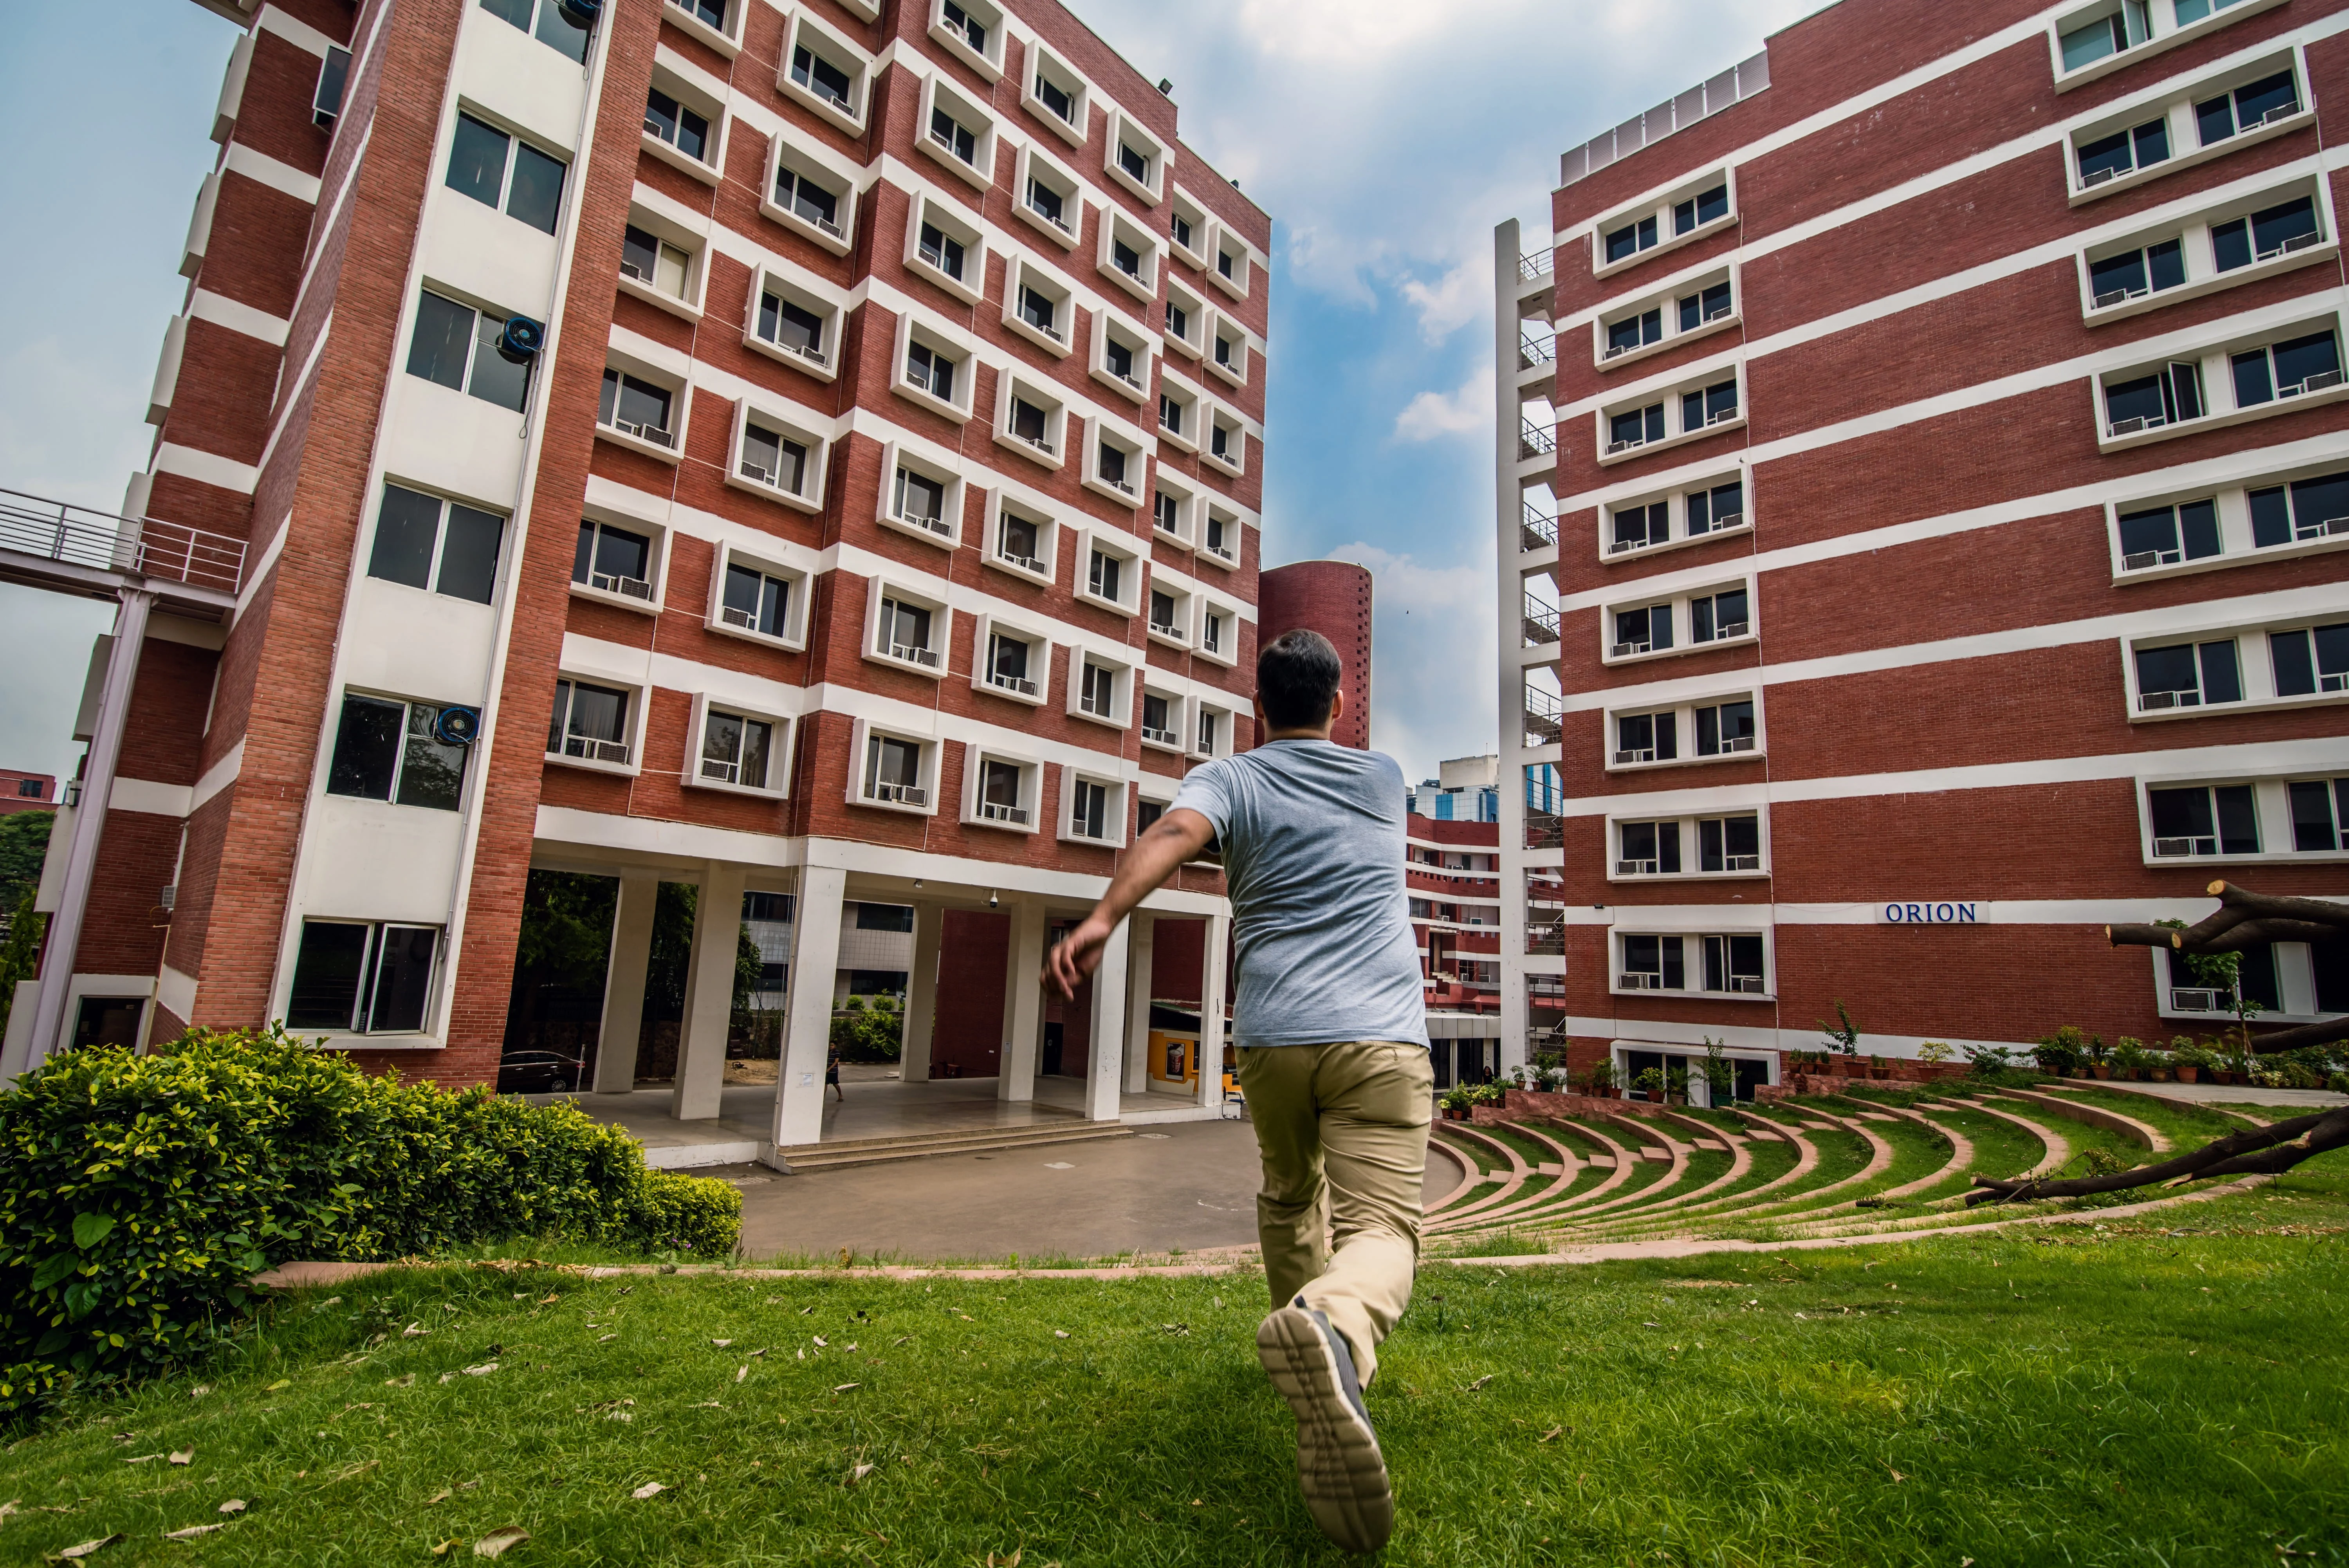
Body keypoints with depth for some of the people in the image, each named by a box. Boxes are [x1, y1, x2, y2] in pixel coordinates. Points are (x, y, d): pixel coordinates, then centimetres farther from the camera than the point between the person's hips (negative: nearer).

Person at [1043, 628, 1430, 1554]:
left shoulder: (1230, 778, 7)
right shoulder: (1384, 777, 16)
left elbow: (1178, 830, -16)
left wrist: (1103, 916, -29)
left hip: (1272, 1039, 1)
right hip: (1381, 1037, 0)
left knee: (1290, 1197, 27)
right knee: (1382, 1228, -10)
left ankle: (1311, 1329, 39)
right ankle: (1336, 1326, -40)